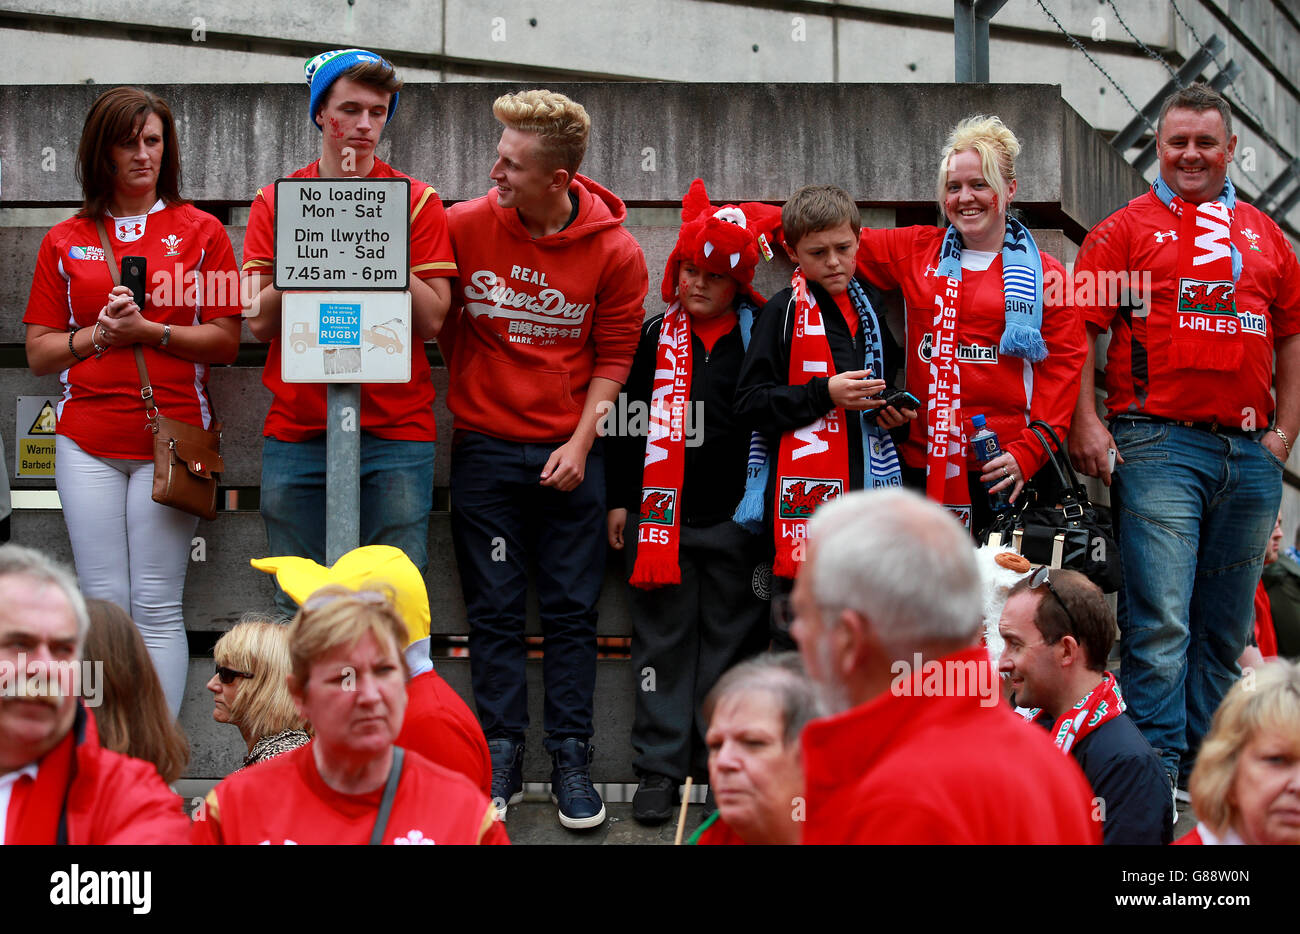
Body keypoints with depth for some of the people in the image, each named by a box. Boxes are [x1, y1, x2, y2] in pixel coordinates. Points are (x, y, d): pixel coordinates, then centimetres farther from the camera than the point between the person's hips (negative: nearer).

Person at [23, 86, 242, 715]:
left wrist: (148, 331, -13)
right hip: (88, 443, 2)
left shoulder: (200, 232, 6)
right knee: (104, 606, 1)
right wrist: (100, 335, -8)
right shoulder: (65, 241, 11)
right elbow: (39, 353, 9)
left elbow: (225, 342, 0)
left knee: (157, 608, -3)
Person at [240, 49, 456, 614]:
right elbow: (260, 322, 0)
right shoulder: (276, 203, 9)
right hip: (295, 432, 1)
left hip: (396, 433, -1)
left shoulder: (417, 202, 5)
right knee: (296, 604, 4)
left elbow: (431, 320, -3)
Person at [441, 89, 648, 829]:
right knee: (495, 609, 5)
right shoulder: (466, 226, -6)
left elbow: (614, 358, 0)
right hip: (486, 447, 1)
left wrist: (581, 442, -7)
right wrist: (455, 394, -4)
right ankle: (501, 754, 14)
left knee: (573, 609, 4)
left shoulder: (616, 252, -7)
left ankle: (572, 761, 12)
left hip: (569, 452, -1)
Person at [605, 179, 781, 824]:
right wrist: (619, 498, 7)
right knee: (662, 640, 4)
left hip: (737, 517, -1)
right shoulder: (655, 336, 6)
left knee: (733, 639, 5)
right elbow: (624, 418, 10)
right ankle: (660, 768, 10)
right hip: (660, 512, 1)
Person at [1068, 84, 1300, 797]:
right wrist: (1084, 424, -12)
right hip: (1158, 446, -5)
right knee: (1160, 622, -12)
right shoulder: (1124, 231, 4)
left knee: (1225, 630, 9)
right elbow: (1078, 332, -2)